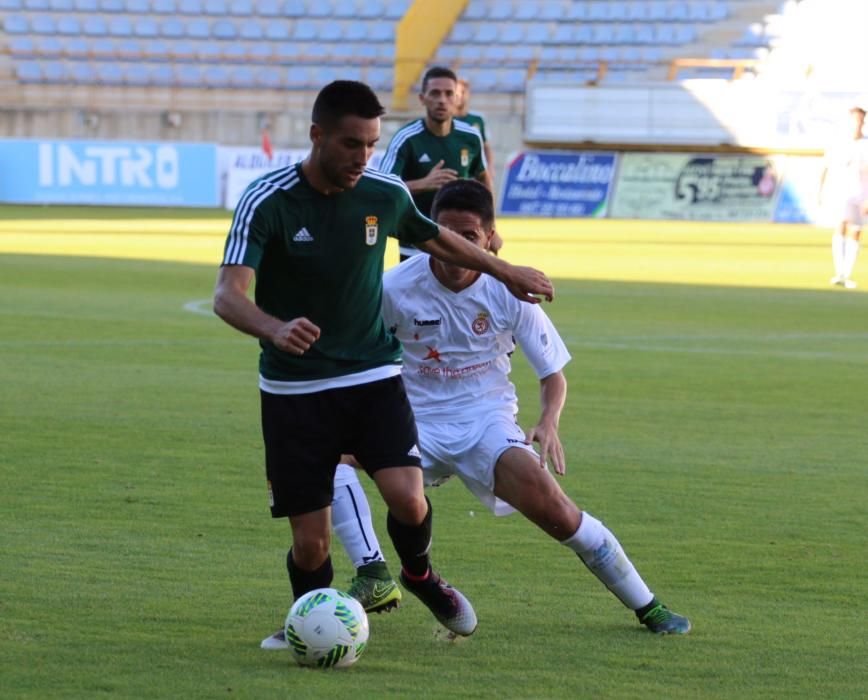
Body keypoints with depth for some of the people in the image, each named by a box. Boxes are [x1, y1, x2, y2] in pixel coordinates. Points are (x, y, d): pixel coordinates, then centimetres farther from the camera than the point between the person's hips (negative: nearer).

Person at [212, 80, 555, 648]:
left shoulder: (385, 195, -3)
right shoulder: (267, 202, -16)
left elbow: (437, 238, 19)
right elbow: (228, 294, -27)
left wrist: (508, 273, 32)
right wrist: (274, 329, -48)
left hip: (374, 375, 2)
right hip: (295, 390, -2)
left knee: (407, 499, -20)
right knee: (311, 543, -5)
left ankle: (420, 574, 14)